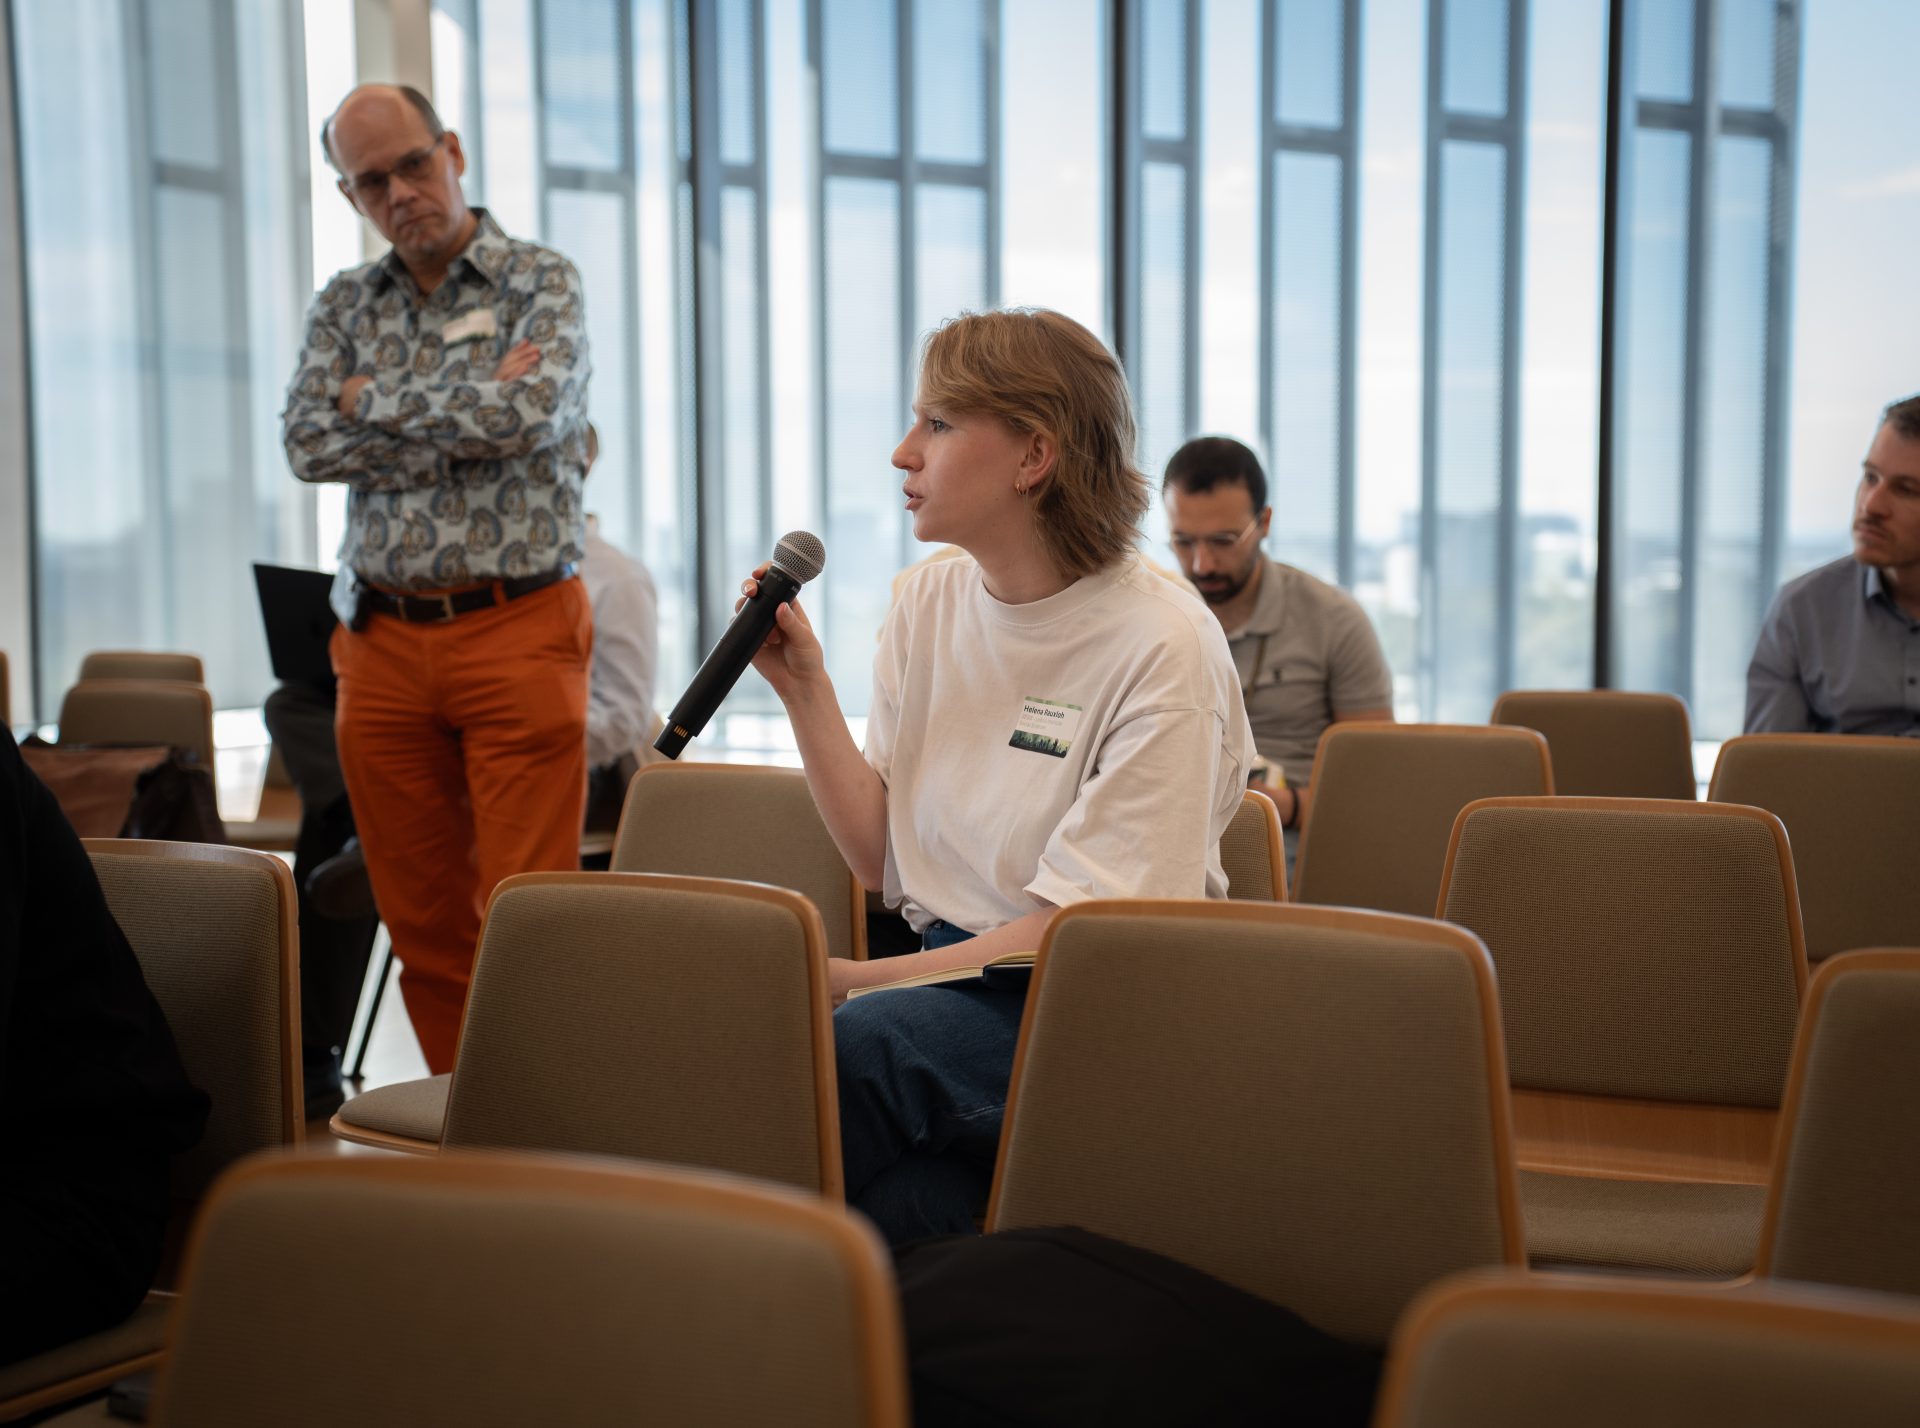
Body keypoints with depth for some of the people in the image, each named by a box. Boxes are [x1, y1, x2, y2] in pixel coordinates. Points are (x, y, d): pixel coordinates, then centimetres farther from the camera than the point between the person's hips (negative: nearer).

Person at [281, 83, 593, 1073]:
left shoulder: (541, 284, 2)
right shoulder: (343, 307, 14)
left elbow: (525, 415, -17)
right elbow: (309, 446, -2)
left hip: (517, 631, -4)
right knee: (422, 921, 8)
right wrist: (472, 412, -8)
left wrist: (376, 401, -3)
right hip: (384, 643, 4)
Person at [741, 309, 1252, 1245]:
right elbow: (880, 858, 10)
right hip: (946, 973, 5)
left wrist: (854, 979, -21)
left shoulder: (1162, 647, -12)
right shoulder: (930, 602, 9)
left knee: (849, 1045, -33)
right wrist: (805, 689, -1)